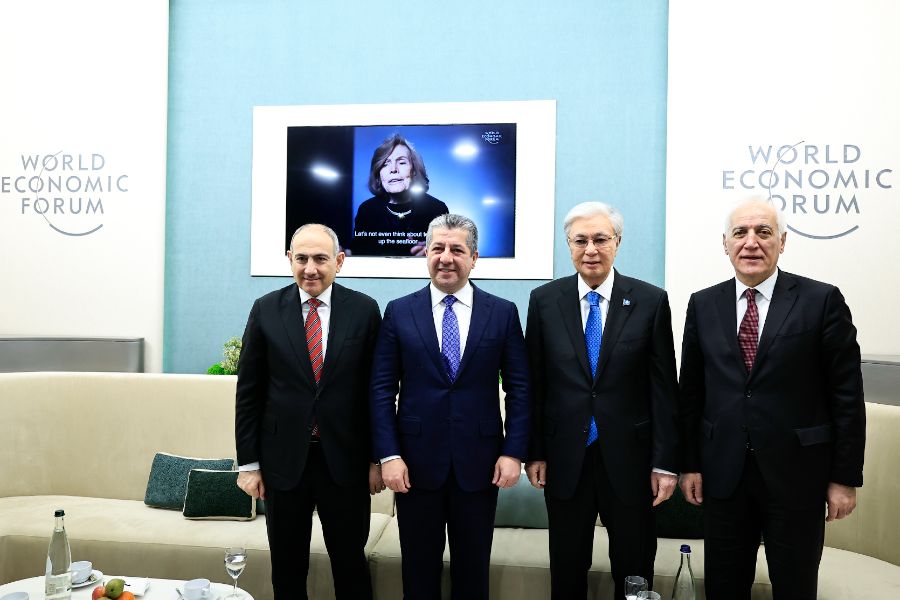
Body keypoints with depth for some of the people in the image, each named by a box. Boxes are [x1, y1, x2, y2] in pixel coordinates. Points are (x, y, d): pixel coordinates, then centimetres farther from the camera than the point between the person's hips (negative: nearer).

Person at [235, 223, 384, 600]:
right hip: (283, 460, 1)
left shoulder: (364, 310, -2)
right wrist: (248, 463, 1)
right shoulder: (266, 310, -1)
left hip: (346, 460, -1)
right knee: (287, 568, 14)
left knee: (350, 566, 11)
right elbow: (248, 392, 2)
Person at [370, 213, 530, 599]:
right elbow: (382, 389, -1)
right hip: (416, 461, 0)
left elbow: (519, 388, 1)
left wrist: (514, 452, -5)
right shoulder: (399, 312, 1)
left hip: (479, 463, 0)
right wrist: (388, 455, -7)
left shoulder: (503, 313, 1)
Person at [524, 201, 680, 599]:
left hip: (629, 459, -1)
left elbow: (664, 387, -3)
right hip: (564, 460, 1)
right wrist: (534, 452, 1)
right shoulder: (544, 300, -1)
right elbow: (534, 383, 2)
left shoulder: (651, 301, -4)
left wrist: (665, 462, -5)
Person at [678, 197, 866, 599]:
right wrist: (690, 464, 5)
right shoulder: (703, 305, 4)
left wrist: (846, 477, -5)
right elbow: (691, 391, 6)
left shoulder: (822, 301, -5)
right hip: (723, 473, 3)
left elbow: (846, 395, -4)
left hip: (797, 472, -2)